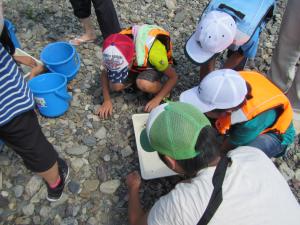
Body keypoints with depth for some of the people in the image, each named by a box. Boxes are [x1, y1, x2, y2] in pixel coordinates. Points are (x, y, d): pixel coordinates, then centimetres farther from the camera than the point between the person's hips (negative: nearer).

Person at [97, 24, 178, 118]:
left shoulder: (152, 52, -41)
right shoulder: (116, 49, -29)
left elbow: (173, 77, -25)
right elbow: (105, 74, -11)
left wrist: (156, 100, -29)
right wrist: (107, 100, -19)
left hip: (154, 65, -4)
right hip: (136, 66, 4)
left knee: (144, 84, -35)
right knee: (116, 86, -20)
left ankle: (164, 93, -7)